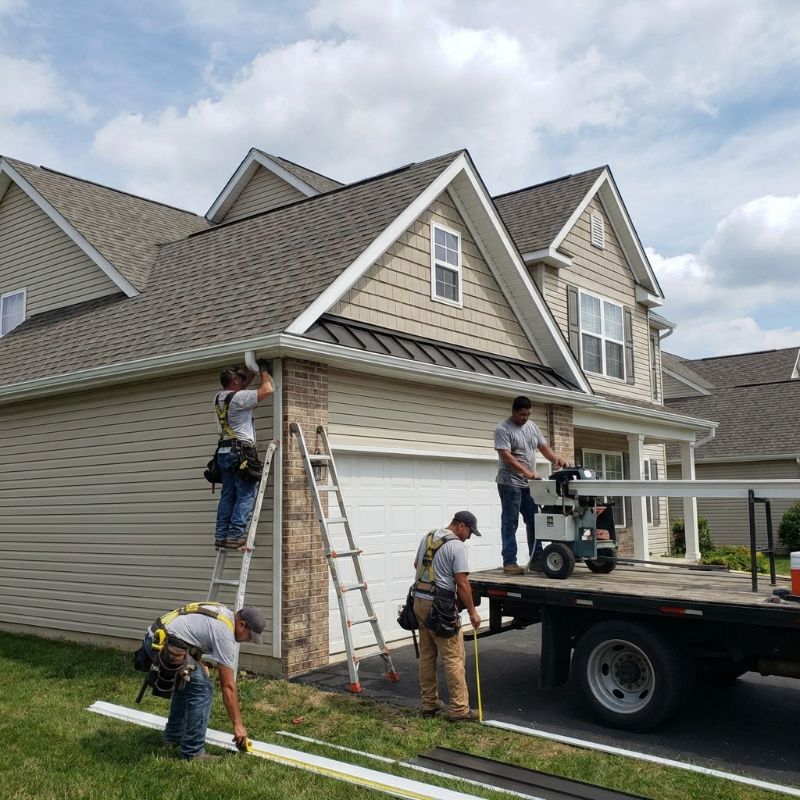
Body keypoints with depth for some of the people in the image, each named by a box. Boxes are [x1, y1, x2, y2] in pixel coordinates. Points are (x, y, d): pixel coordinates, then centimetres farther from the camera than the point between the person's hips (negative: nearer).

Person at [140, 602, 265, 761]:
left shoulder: (223, 613, 17)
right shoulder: (225, 635, -10)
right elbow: (228, 686, -8)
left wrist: (199, 664, 22)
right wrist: (238, 724, -2)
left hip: (153, 639, 11)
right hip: (166, 644, -10)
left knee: (187, 683, 26)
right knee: (202, 689, -6)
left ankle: (173, 738, 34)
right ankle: (192, 752, 0)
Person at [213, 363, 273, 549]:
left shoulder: (218, 398, 12)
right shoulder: (239, 397, -12)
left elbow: (242, 386, 30)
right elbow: (268, 389, -11)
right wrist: (263, 370, 6)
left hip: (224, 452, 8)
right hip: (241, 451, -8)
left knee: (227, 495, 9)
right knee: (246, 495, -5)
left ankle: (221, 535, 8)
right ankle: (236, 535, -10)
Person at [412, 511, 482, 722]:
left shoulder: (427, 537, 12)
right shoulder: (457, 546, -12)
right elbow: (462, 583, -15)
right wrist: (472, 612, -7)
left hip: (419, 601, 8)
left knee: (426, 656, 15)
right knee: (454, 659, -2)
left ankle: (429, 704, 22)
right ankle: (459, 710, 2)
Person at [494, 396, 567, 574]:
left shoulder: (532, 427, 11)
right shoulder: (503, 429, -12)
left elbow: (543, 446, 14)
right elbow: (506, 456, -21)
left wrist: (555, 459, -7)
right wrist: (526, 472, -31)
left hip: (529, 484, 8)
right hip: (510, 483, -7)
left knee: (534, 521, 11)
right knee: (510, 523, -3)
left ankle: (536, 560, 19)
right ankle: (509, 562, 1)